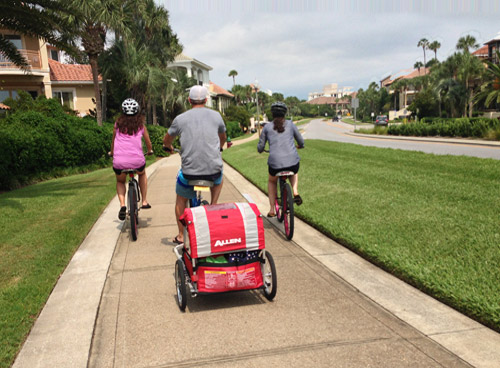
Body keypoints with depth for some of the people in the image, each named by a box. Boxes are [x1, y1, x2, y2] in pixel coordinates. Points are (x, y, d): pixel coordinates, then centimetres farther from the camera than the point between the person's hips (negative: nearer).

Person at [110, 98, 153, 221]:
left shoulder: (118, 123, 11)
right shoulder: (140, 124, 11)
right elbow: (148, 142, 23)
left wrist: (111, 153, 45)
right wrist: (150, 151, 45)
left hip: (119, 161, 0)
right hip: (137, 161, 0)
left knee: (120, 181, 29)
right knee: (142, 174, 35)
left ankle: (122, 205, 5)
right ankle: (144, 201, 29)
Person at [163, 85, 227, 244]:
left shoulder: (180, 119, 3)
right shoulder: (216, 116, 7)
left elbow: (166, 141, 18)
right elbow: (223, 138, 26)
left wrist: (170, 147, 41)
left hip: (189, 171, -1)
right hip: (213, 169, 1)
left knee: (181, 199, 24)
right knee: (218, 178, 38)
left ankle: (181, 236, 30)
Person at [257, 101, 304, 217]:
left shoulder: (267, 127, 10)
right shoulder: (290, 124, 12)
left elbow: (260, 148, 12)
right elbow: (301, 142, 21)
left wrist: (260, 149, 36)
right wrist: (299, 146, 44)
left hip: (275, 163, -1)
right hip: (292, 161, 1)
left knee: (272, 182, 32)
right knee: (294, 173, 38)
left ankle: (272, 210, 25)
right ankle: (295, 192, 11)